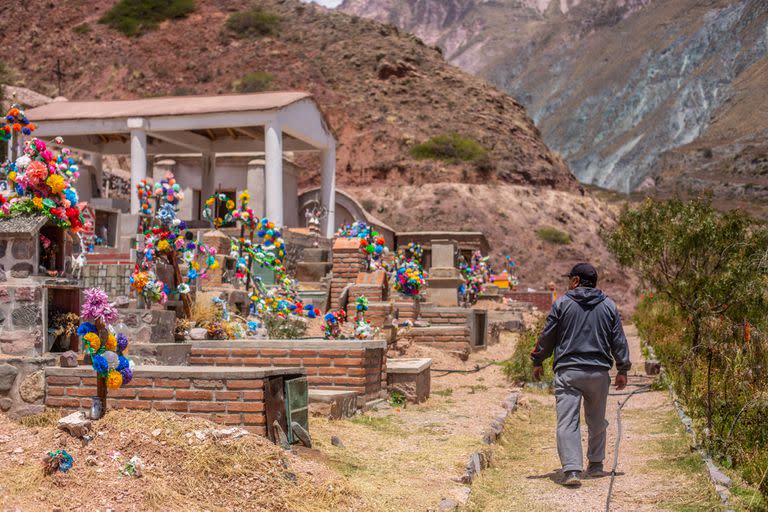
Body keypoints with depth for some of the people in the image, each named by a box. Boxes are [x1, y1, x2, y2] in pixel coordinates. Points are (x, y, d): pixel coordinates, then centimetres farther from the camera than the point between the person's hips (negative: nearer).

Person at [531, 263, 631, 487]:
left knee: (567, 422, -6)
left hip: (568, 371, -3)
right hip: (599, 372, 3)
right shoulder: (608, 306, 7)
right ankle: (596, 464, 29)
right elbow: (619, 340, 8)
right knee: (597, 421, 19)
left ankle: (572, 469, -17)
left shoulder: (562, 304, -2)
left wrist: (538, 362, 15)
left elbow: (547, 337, 2)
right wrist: (623, 370, 16)